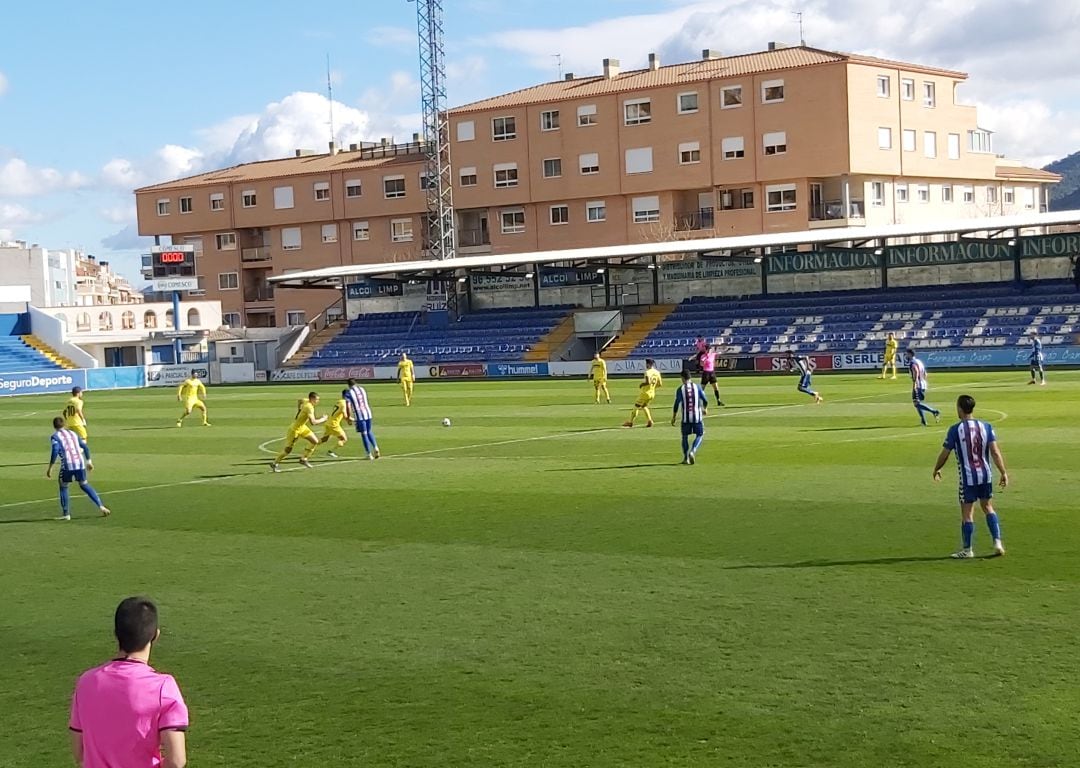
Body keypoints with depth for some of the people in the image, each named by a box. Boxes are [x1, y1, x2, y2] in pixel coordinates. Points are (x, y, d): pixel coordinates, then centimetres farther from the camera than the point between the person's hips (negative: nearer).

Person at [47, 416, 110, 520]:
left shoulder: (55, 436, 3)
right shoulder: (72, 433, 21)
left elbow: (55, 451, -11)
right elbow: (85, 447, 20)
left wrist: (50, 468, -8)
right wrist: (89, 461, 29)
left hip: (67, 465, -5)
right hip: (80, 463, 5)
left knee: (63, 487, 13)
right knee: (84, 485, 19)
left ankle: (66, 514, 9)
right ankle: (101, 506, 8)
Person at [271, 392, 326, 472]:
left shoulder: (307, 402, -3)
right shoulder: (309, 407, -30)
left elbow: (299, 401, 22)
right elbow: (313, 422, -37)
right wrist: (322, 419, -22)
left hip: (302, 427, 9)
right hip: (295, 429, -9)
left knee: (315, 441, 2)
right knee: (288, 449, 2)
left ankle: (304, 459, 14)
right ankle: (275, 463, 19)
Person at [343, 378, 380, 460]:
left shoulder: (348, 393, -4)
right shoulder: (362, 389, 11)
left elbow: (348, 407, -9)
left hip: (359, 416, -4)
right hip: (368, 413, 4)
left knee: (364, 434, 2)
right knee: (369, 432, 20)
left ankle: (369, 455, 1)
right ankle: (375, 447, 0)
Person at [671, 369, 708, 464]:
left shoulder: (680, 389, -3)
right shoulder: (697, 387, 0)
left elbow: (676, 405, -3)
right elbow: (705, 401, 3)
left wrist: (673, 418, 7)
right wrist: (705, 409, 23)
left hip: (686, 418, 0)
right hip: (697, 416, 0)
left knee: (685, 436, 16)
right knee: (700, 435, 13)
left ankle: (686, 458, 16)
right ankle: (692, 451, -10)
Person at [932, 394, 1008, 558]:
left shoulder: (955, 429, -8)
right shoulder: (986, 426, 0)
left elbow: (944, 454, -2)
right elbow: (995, 452, -6)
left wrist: (936, 470, 14)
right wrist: (1003, 473, -3)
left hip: (967, 478, -4)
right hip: (986, 476, 4)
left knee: (967, 513, 4)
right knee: (988, 508, 19)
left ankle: (967, 550, 11)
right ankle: (997, 543, 10)